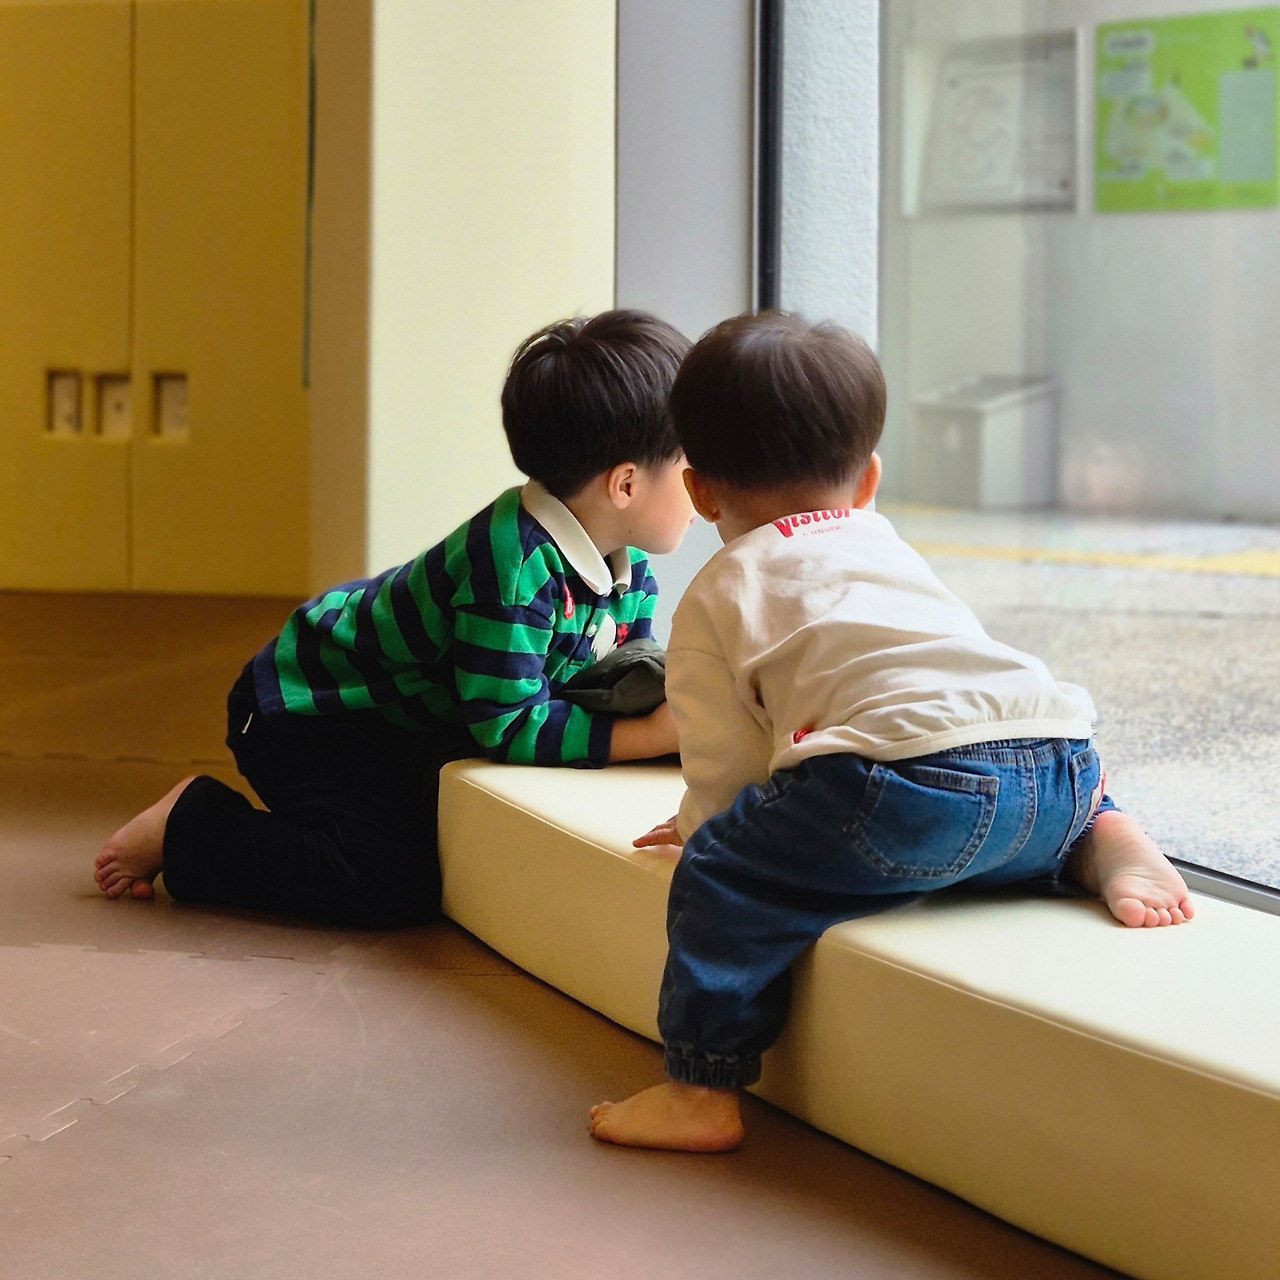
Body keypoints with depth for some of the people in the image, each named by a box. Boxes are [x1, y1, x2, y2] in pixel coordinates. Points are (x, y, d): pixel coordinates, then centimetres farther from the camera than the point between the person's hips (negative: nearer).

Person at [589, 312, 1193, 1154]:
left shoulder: (716, 597, 15)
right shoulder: (887, 548, 36)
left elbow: (726, 764, 12)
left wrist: (701, 828, 33)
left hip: (918, 784, -7)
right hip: (1061, 763, 7)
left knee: (723, 875, 1)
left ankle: (703, 1090, -3)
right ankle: (1105, 841, 11)